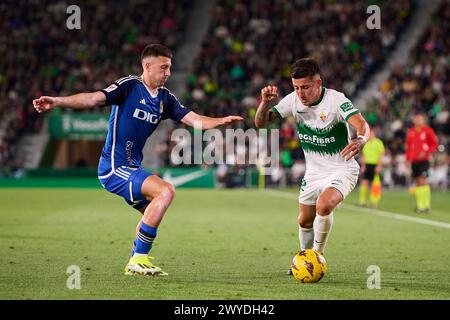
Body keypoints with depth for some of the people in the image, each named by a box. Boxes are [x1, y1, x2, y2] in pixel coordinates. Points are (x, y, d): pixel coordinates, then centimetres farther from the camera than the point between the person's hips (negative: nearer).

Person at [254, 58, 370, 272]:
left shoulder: (336, 100, -23)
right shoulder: (293, 100, -8)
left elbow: (361, 125, -37)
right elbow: (261, 123, -7)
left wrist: (360, 140, -60)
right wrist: (266, 103, -28)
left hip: (341, 170, -6)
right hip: (313, 171, 6)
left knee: (324, 206, -30)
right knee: (305, 221, 13)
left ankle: (318, 253, -7)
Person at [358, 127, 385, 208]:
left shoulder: (378, 142, -1)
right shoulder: (366, 143, 13)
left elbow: (381, 155, -5)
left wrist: (379, 166, -12)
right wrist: (363, 165, 7)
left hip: (375, 165, -4)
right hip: (367, 165, 4)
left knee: (375, 184, -2)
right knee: (364, 182, -5)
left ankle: (374, 202, 5)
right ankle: (362, 201, -2)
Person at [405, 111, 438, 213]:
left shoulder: (428, 130, -3)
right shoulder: (411, 131, 12)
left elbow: (435, 144, -5)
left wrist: (426, 152, -17)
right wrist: (408, 160, 12)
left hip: (424, 159, -5)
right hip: (414, 160, 5)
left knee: (423, 181, -14)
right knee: (417, 182, 5)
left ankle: (427, 205, -11)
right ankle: (419, 206, 9)